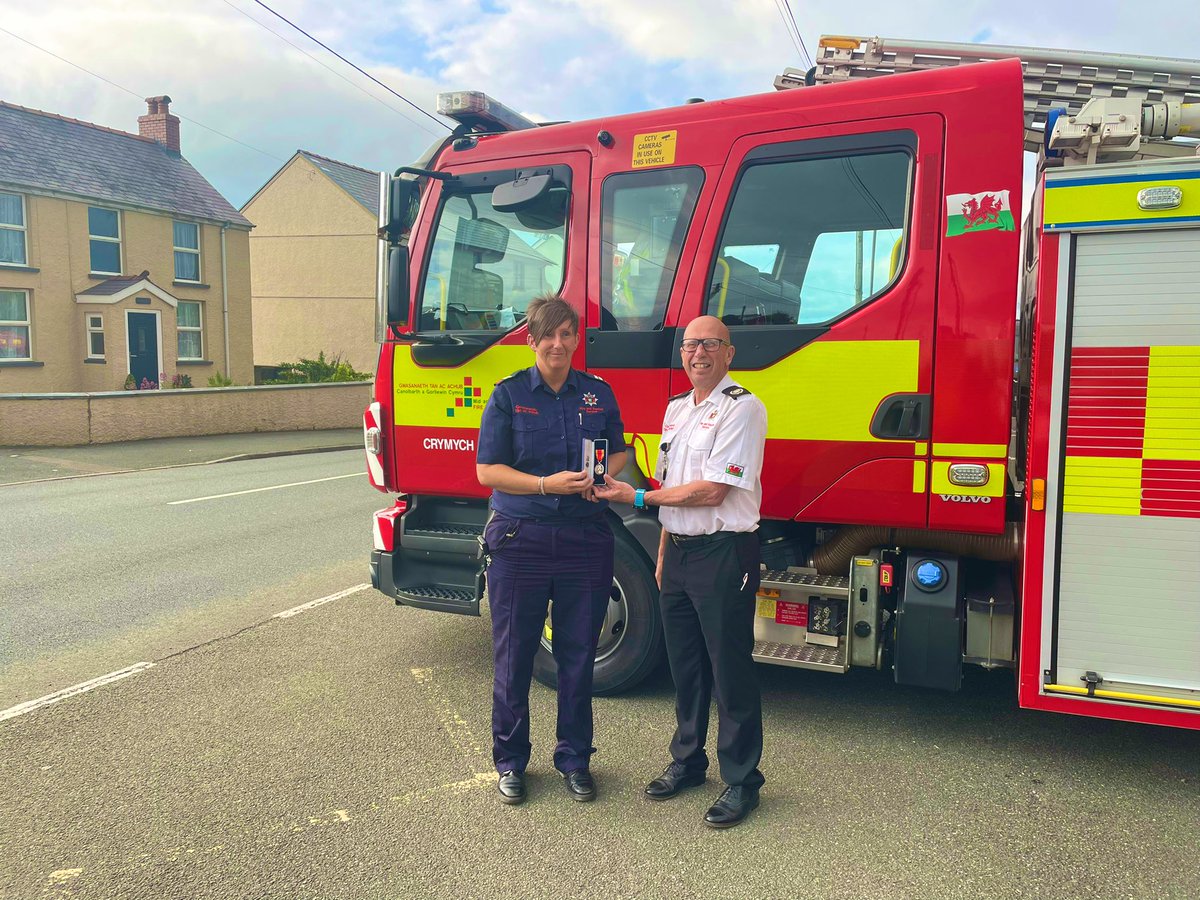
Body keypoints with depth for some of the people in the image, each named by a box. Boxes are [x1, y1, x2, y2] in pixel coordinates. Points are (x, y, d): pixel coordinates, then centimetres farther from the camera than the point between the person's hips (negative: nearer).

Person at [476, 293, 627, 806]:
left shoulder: (598, 394, 8)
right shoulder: (509, 394, 0)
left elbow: (618, 452, 18)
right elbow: (487, 470, -4)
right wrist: (548, 484, -17)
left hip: (585, 538, 2)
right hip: (520, 538, -2)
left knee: (578, 655, 10)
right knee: (514, 654, 7)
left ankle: (574, 759, 27)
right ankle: (510, 761, 25)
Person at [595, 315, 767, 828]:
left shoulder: (741, 408, -11)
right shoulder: (676, 409, 15)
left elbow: (711, 492, -17)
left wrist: (636, 497, -14)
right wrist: (664, 553, 16)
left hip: (723, 554, -7)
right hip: (679, 551, 7)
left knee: (730, 670, 1)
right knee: (684, 665, 16)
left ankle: (741, 781, 16)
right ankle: (687, 762, 33)